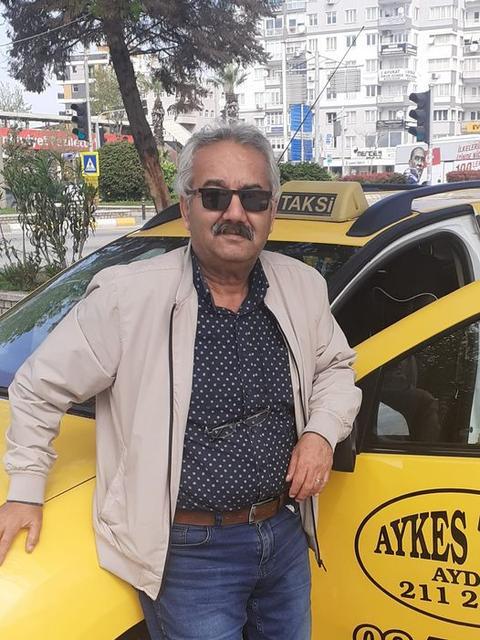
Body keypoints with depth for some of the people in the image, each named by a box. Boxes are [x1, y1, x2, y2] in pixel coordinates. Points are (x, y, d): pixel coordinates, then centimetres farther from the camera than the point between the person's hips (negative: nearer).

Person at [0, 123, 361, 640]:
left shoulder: (303, 287, -2)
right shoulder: (126, 296, -18)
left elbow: (335, 364, 15)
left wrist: (323, 431, -3)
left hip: (285, 534, 5)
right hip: (189, 551, -5)